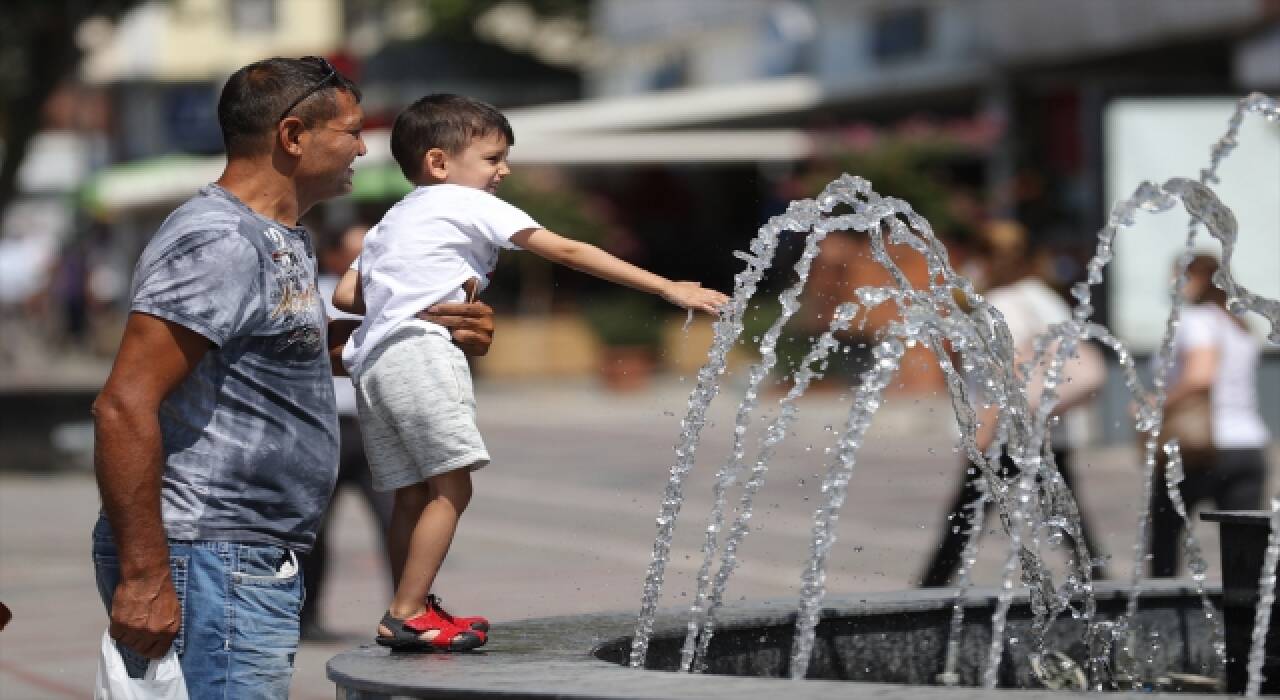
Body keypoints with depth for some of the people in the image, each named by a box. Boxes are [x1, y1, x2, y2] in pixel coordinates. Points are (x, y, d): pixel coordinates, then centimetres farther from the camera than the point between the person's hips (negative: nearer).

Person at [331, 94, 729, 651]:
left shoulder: (391, 222, 29)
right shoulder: (470, 206, 6)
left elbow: (345, 295, 19)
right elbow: (569, 253, 2)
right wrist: (670, 288, 1)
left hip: (370, 360, 8)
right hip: (421, 351, -8)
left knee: (413, 494, 12)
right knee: (450, 487, -8)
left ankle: (409, 613, 14)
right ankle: (408, 615, -13)